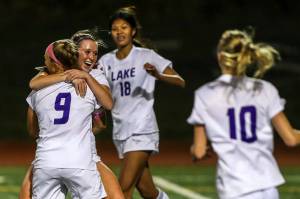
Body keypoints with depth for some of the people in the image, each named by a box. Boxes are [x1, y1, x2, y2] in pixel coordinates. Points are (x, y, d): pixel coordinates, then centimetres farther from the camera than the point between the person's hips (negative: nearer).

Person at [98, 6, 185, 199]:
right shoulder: (106, 61, 8)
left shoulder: (146, 56, -4)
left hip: (142, 131, -5)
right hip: (121, 131, 5)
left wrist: (158, 75, -28)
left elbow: (180, 81, -9)